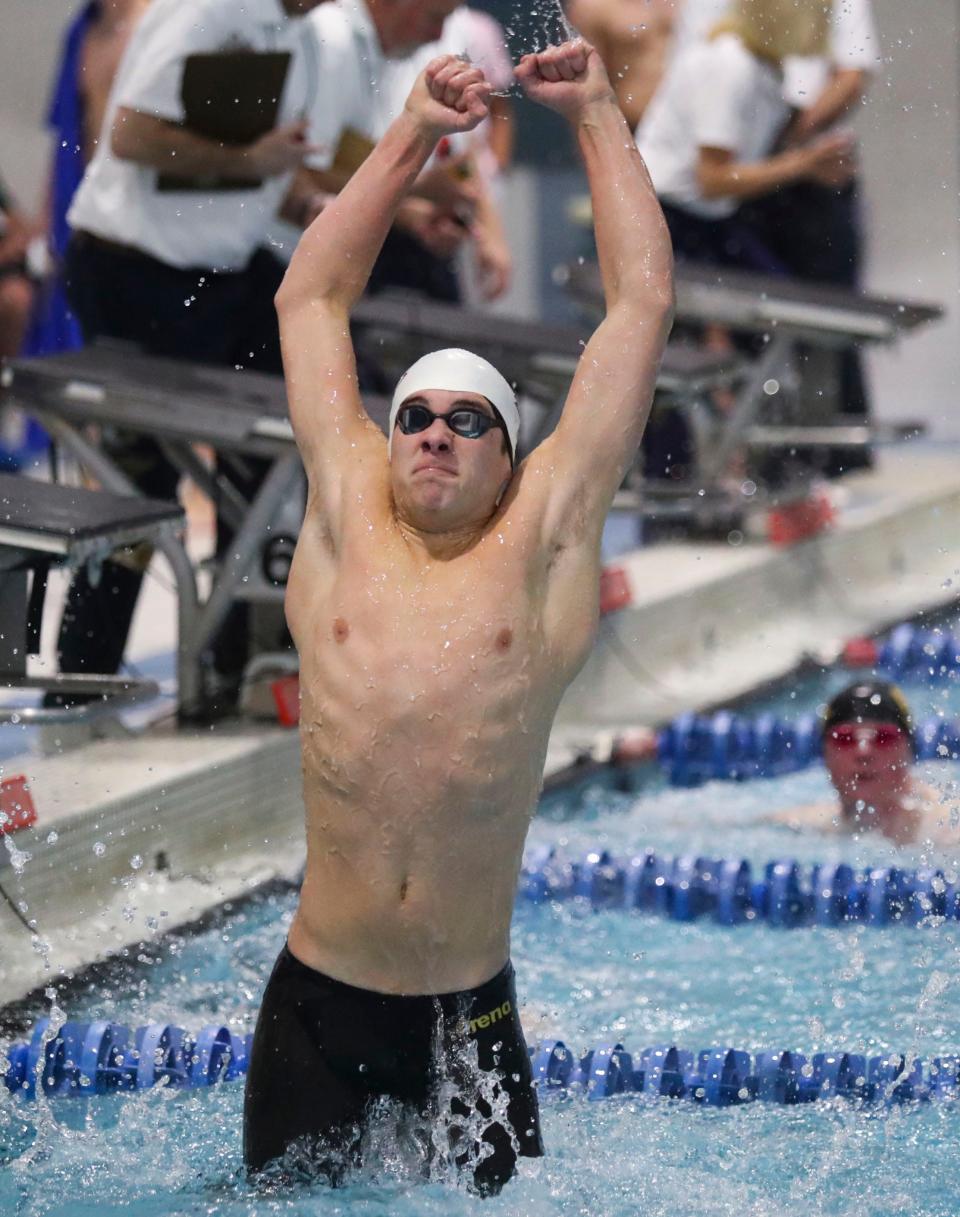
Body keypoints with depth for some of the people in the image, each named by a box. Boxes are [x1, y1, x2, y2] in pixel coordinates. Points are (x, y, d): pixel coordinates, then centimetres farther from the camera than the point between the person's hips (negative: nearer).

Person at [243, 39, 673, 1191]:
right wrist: (412, 134, 15)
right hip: (313, 1005, 1)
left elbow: (642, 304, 2)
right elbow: (310, 296, 14)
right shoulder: (346, 520, 5)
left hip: (472, 1012, -1)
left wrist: (598, 116, 8)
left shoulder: (540, 544, 1)